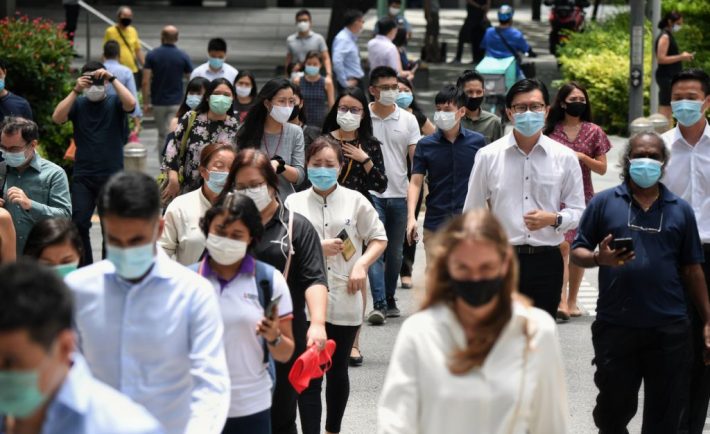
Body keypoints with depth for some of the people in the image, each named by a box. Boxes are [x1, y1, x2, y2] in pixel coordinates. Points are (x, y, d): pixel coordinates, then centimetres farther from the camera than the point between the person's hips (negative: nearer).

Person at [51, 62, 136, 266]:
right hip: (83, 176, 1)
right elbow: (57, 117, -10)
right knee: (79, 223, -7)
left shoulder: (114, 103, 2)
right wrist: (76, 90, -15)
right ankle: (84, 268, 6)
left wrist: (112, 79, -19)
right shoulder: (78, 103, 6)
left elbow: (131, 104, -19)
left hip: (112, 175, -1)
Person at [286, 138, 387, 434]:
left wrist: (362, 264, -7)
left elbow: (379, 239, 10)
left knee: (337, 371, 14)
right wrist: (317, 248, -11)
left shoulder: (355, 201, 5)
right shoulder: (294, 203, 3)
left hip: (345, 298, 1)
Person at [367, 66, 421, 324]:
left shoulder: (408, 120, 6)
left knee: (395, 252, 10)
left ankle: (390, 299, 23)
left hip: (399, 194, 3)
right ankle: (379, 304, -16)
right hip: (371, 193, -3)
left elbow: (416, 159, 6)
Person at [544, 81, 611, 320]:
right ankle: (562, 301, -23)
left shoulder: (594, 131, 4)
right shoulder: (550, 130, 3)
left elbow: (602, 168, 3)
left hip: (582, 197, 2)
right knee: (561, 245, -15)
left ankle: (572, 301, 18)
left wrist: (582, 157, -11)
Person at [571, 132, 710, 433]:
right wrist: (599, 258, -18)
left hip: (670, 329, 1)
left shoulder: (681, 210, 9)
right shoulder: (604, 202, 3)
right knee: (614, 407, 9)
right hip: (615, 326, -1)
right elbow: (577, 251, 4)